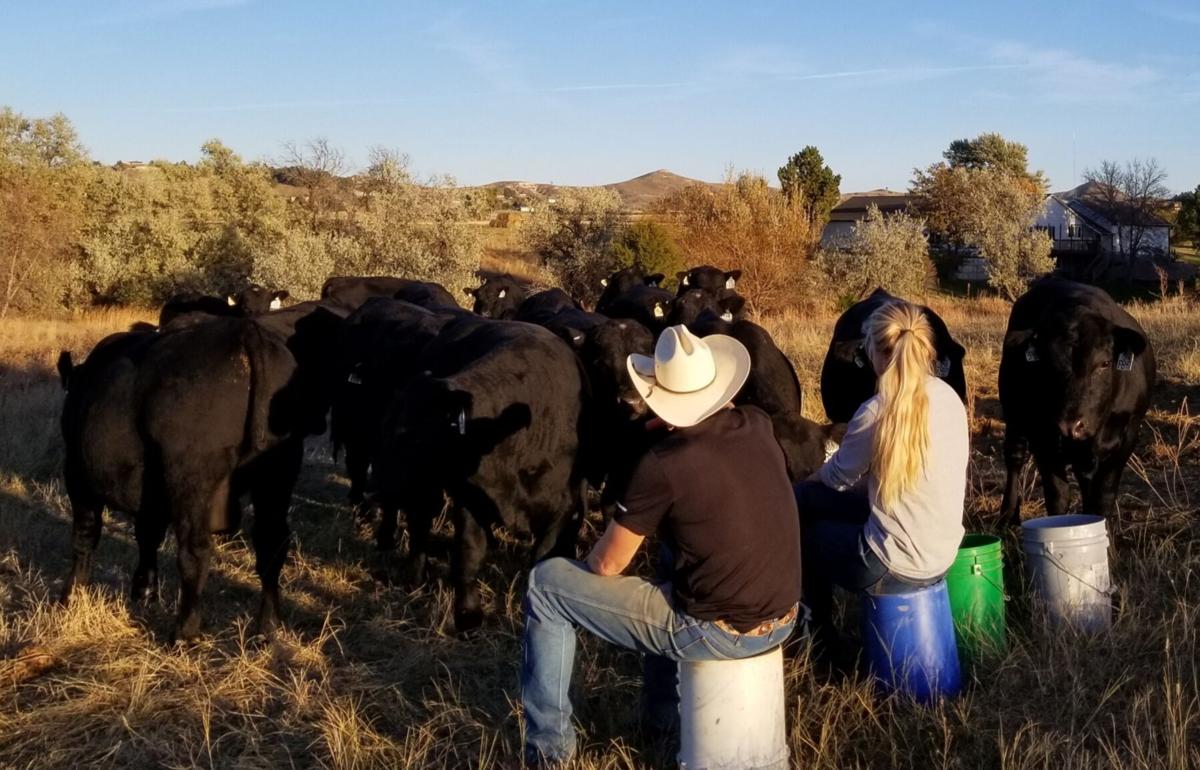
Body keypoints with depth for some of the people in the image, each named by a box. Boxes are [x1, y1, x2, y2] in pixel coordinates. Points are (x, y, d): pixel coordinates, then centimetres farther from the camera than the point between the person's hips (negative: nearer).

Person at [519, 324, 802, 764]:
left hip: (716, 634, -7)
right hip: (782, 619, 7)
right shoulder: (758, 427, -2)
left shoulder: (664, 466, -18)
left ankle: (549, 746, 15)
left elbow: (606, 565, -6)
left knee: (546, 584, 5)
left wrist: (596, 554, 14)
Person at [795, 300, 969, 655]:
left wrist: (813, 477, 21)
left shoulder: (877, 411, -19)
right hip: (943, 553, 7)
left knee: (806, 533, 21)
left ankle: (821, 637, 35)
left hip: (897, 565, -7)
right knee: (807, 498, 21)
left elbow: (837, 476, -2)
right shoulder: (949, 398, 1)